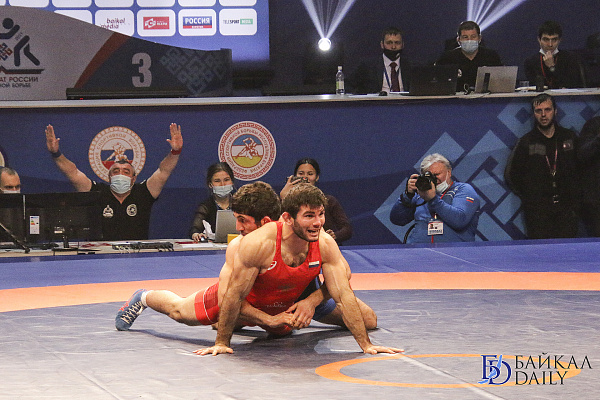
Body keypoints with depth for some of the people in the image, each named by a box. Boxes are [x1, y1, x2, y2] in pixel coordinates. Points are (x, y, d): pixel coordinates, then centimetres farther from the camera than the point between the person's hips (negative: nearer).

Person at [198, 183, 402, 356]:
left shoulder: (326, 245, -32)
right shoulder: (259, 243, -42)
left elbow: (344, 294, -24)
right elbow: (235, 295, -34)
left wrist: (366, 344, -28)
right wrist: (222, 343, -29)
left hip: (298, 300, 3)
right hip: (254, 300, -3)